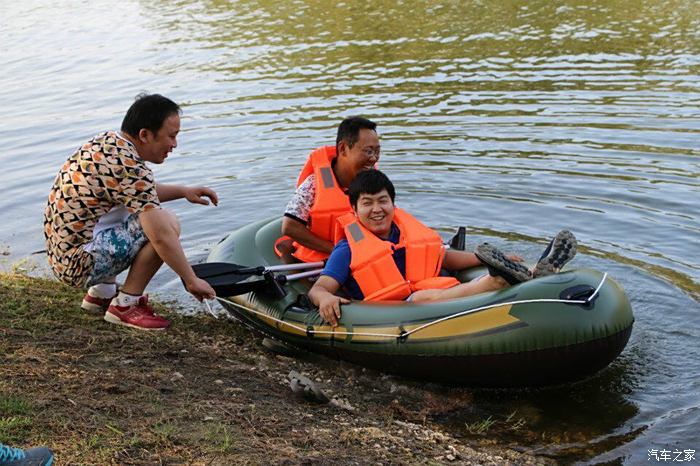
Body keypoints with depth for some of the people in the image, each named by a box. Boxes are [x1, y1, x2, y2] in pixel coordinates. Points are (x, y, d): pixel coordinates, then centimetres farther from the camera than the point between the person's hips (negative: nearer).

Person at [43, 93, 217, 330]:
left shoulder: (108, 140, 7)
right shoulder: (129, 166, -21)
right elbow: (162, 237, -24)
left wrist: (183, 191, 14)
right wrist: (191, 281, -13)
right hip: (80, 264, -10)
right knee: (167, 224, -14)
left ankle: (101, 292, 22)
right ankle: (125, 306, -4)